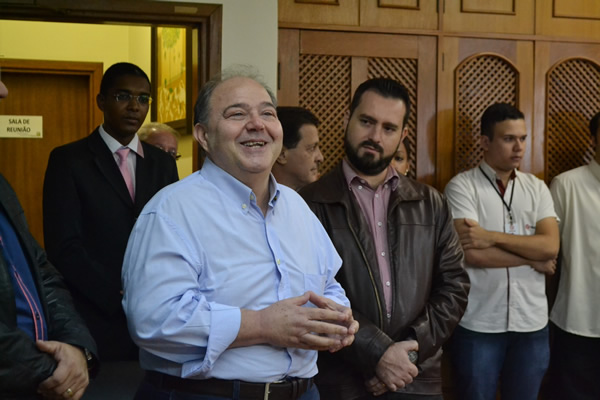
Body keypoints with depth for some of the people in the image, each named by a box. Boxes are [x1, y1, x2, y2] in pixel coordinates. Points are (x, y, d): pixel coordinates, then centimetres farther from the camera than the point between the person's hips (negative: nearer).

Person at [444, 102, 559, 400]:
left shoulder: (537, 188, 7)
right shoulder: (461, 186, -7)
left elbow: (551, 246, -7)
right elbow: (472, 253, -17)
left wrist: (493, 236, -18)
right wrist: (534, 259, -8)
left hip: (532, 322, 4)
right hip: (478, 324, -4)